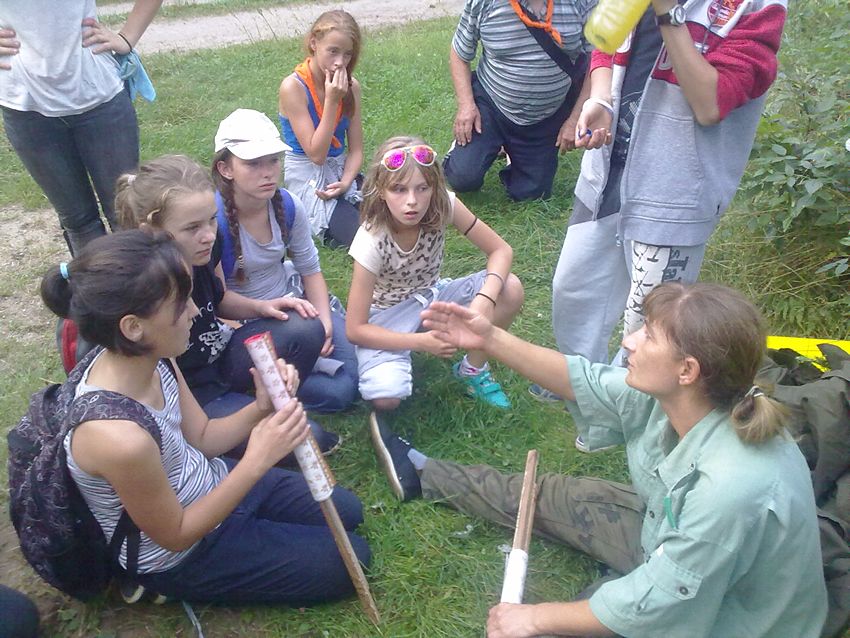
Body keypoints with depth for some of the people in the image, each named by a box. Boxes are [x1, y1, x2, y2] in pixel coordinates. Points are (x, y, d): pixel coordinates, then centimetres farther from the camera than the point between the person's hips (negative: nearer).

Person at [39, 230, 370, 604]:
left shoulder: (147, 359, -16)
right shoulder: (119, 437, -40)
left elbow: (201, 437, -1)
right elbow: (176, 535, -24)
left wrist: (261, 408, -19)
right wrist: (257, 461, -30)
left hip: (209, 484, 7)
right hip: (180, 558, -7)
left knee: (346, 510, 17)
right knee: (350, 561, 0)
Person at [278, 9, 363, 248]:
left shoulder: (351, 86, 1)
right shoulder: (293, 87, -15)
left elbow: (355, 149, 4)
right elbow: (316, 155, -17)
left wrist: (345, 182, -16)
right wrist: (332, 101, -22)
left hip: (341, 170, 5)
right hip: (305, 176, -5)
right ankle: (308, 218, 4)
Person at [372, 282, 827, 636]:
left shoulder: (730, 488, -42)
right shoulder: (674, 395, -20)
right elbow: (584, 384, -4)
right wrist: (490, 339, -9)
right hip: (670, 536, 7)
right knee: (551, 496, 14)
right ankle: (422, 475, 34)